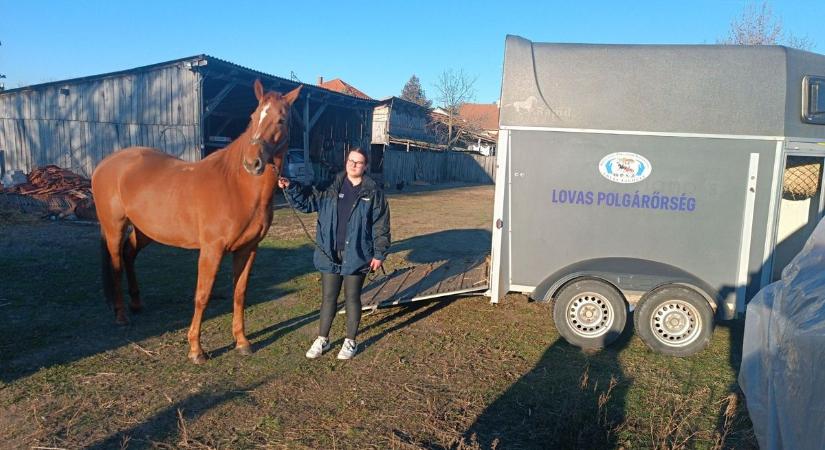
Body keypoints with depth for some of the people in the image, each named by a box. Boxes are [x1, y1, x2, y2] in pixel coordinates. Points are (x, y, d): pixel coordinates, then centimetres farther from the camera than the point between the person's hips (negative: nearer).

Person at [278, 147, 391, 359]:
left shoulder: (373, 192, -4)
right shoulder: (331, 187, 3)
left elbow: (381, 226, -3)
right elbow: (306, 202, 3)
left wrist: (379, 254, -6)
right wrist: (290, 188, -14)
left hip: (356, 256, -2)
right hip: (329, 254, 3)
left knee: (352, 298, 9)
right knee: (328, 297, 11)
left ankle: (351, 341, 24)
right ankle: (322, 339, 25)